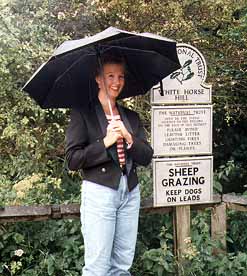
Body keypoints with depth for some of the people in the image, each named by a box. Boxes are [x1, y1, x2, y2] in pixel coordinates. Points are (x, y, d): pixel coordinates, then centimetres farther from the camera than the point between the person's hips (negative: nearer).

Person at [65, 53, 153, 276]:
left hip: (130, 193, 5)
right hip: (99, 192, -5)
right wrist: (105, 142, -15)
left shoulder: (131, 117, 14)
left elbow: (147, 157, 7)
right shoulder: (82, 114, 0)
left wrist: (129, 138, -11)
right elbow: (73, 159, -6)